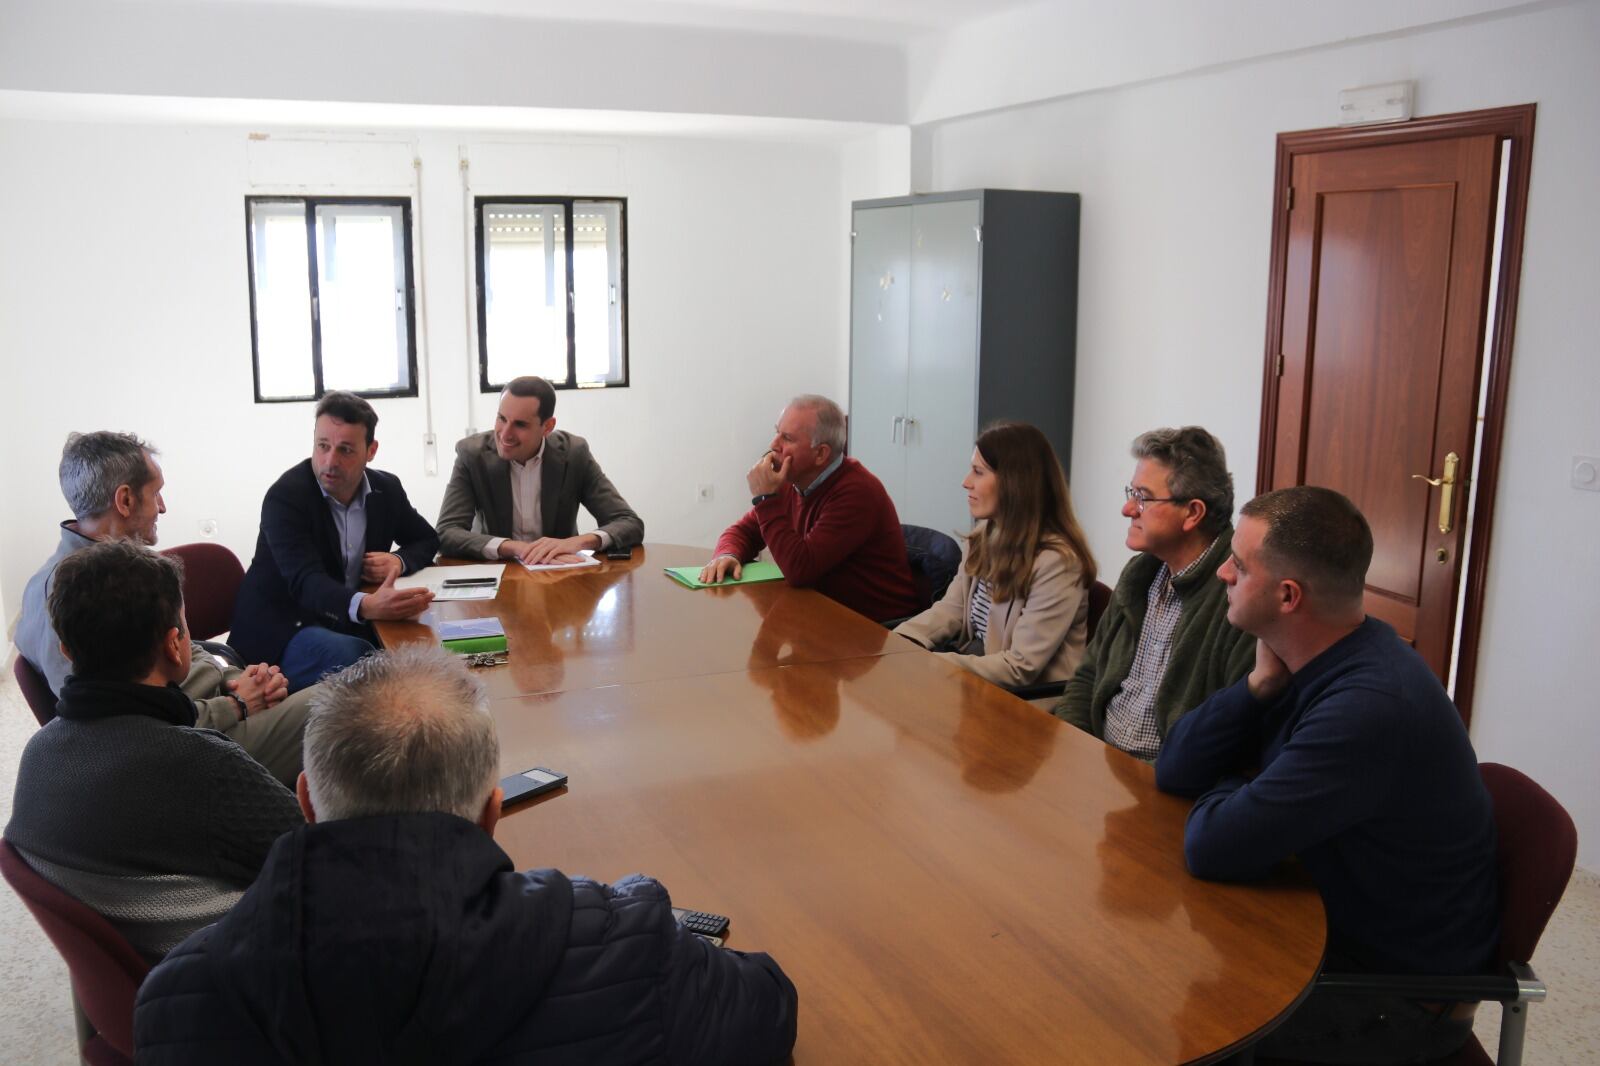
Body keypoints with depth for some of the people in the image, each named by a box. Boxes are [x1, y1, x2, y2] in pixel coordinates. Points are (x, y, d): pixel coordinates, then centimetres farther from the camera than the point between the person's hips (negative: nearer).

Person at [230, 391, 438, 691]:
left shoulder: (386, 489, 2)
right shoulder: (285, 496, -16)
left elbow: (427, 539, 17)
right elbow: (305, 582, -29)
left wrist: (399, 560, -9)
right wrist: (365, 606, -51)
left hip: (349, 623, 6)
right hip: (281, 629, -5)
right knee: (350, 656, -35)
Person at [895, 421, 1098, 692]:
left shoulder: (1056, 562, -21)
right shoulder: (983, 537, 6)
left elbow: (1021, 668, -23)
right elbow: (951, 609, 7)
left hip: (1033, 698, -7)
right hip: (976, 662, 7)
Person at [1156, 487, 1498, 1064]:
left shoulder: (1370, 708, -33)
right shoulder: (1317, 660, -3)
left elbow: (1211, 848, -31)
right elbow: (1175, 771, -2)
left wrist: (1223, 795, -9)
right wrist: (1262, 682, -16)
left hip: (1398, 994, -8)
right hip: (1338, 923, 8)